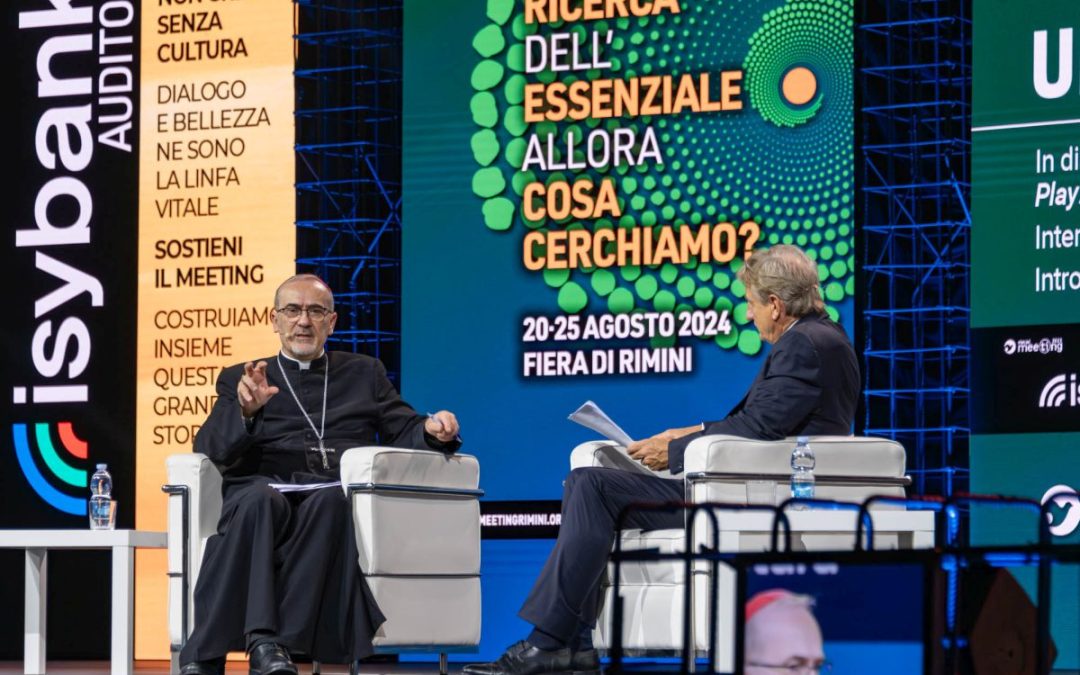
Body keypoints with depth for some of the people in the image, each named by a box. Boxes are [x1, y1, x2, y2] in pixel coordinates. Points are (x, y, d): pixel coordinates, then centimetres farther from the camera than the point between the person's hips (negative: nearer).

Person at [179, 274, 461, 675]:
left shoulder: (364, 374, 29)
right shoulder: (241, 380, 24)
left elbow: (404, 435, 20)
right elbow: (210, 450, 8)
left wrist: (431, 431, -4)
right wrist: (246, 410, -12)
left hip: (339, 493, 0)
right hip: (268, 482, 0)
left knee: (330, 500, -37)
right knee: (262, 500, -38)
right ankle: (265, 641, -48)